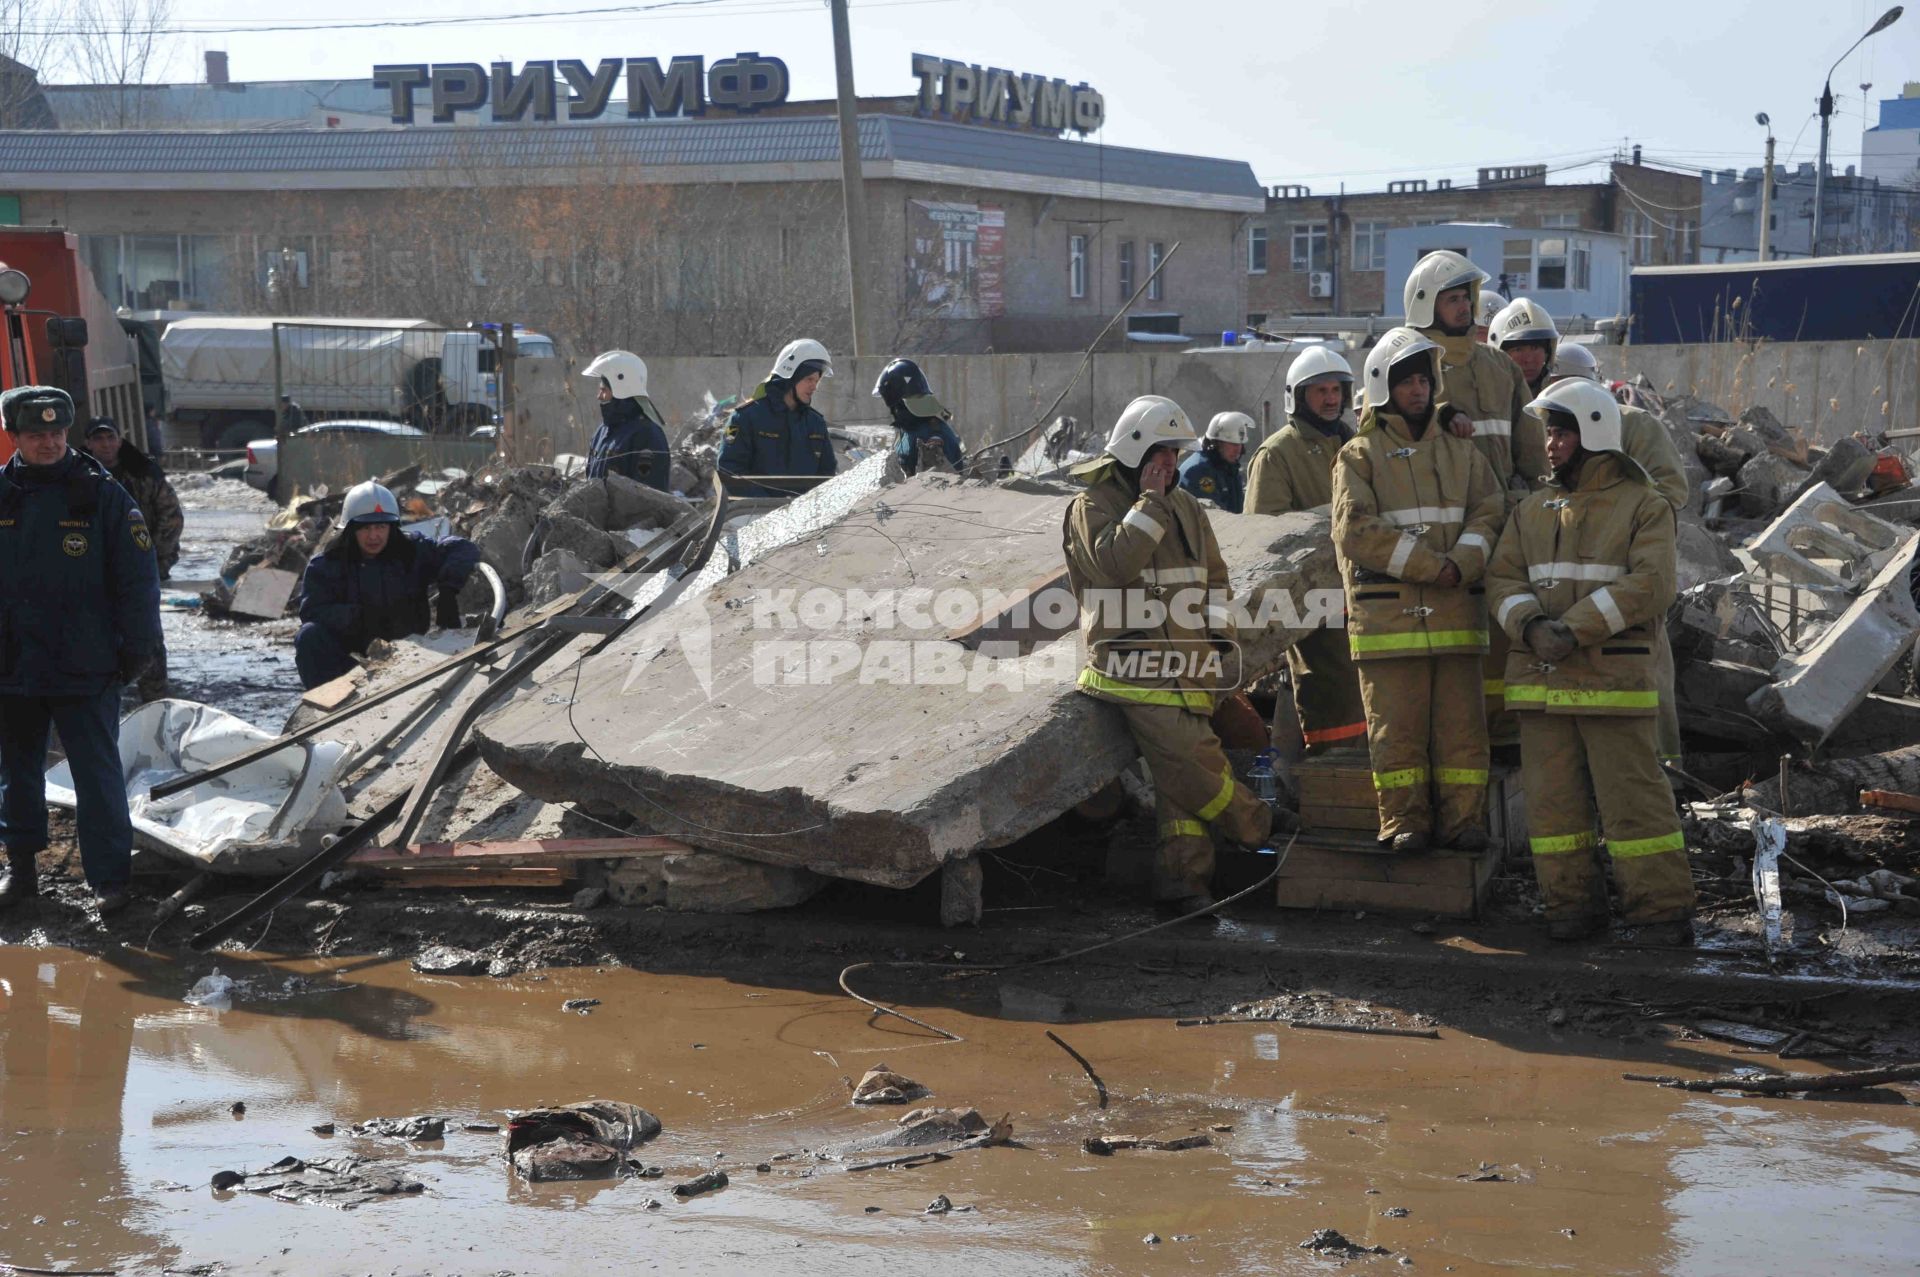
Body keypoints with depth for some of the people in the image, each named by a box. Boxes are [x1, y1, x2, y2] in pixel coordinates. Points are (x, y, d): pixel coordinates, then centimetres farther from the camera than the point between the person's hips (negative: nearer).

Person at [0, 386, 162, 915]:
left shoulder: (102, 494, -4)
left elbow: (138, 579, -1)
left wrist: (137, 648, -4)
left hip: (85, 668, -3)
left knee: (98, 774, -3)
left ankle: (109, 879, 3)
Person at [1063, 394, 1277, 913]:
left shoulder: (1186, 508, 19)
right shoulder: (1092, 506, -1)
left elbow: (1215, 577, 25)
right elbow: (1116, 561, -19)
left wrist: (1220, 636, 13)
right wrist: (1150, 501, -13)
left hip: (1190, 659, 6)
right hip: (1133, 664, -6)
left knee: (1180, 771, 0)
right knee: (1191, 756, -19)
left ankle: (1183, 878, 3)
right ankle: (1259, 828, 1)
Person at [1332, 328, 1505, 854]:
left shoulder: (1461, 452, 18)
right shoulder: (1359, 456, 5)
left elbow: (1491, 512, 7)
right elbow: (1354, 531, -8)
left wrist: (1463, 564, -13)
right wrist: (1429, 565, -14)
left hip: (1456, 610, 3)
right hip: (1387, 611, -3)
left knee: (1461, 721, 2)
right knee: (1396, 725, -2)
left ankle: (1464, 819, 8)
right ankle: (1405, 821, 5)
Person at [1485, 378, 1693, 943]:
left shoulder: (1644, 507, 2)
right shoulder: (1533, 511, 17)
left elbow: (1649, 585, -11)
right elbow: (1502, 578, 10)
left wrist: (1576, 629, -19)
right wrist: (1531, 625, -12)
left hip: (1614, 676, -5)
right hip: (1539, 677, 5)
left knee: (1632, 794, -5)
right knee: (1552, 796, 6)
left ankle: (1661, 908, 3)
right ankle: (1571, 902, 16)